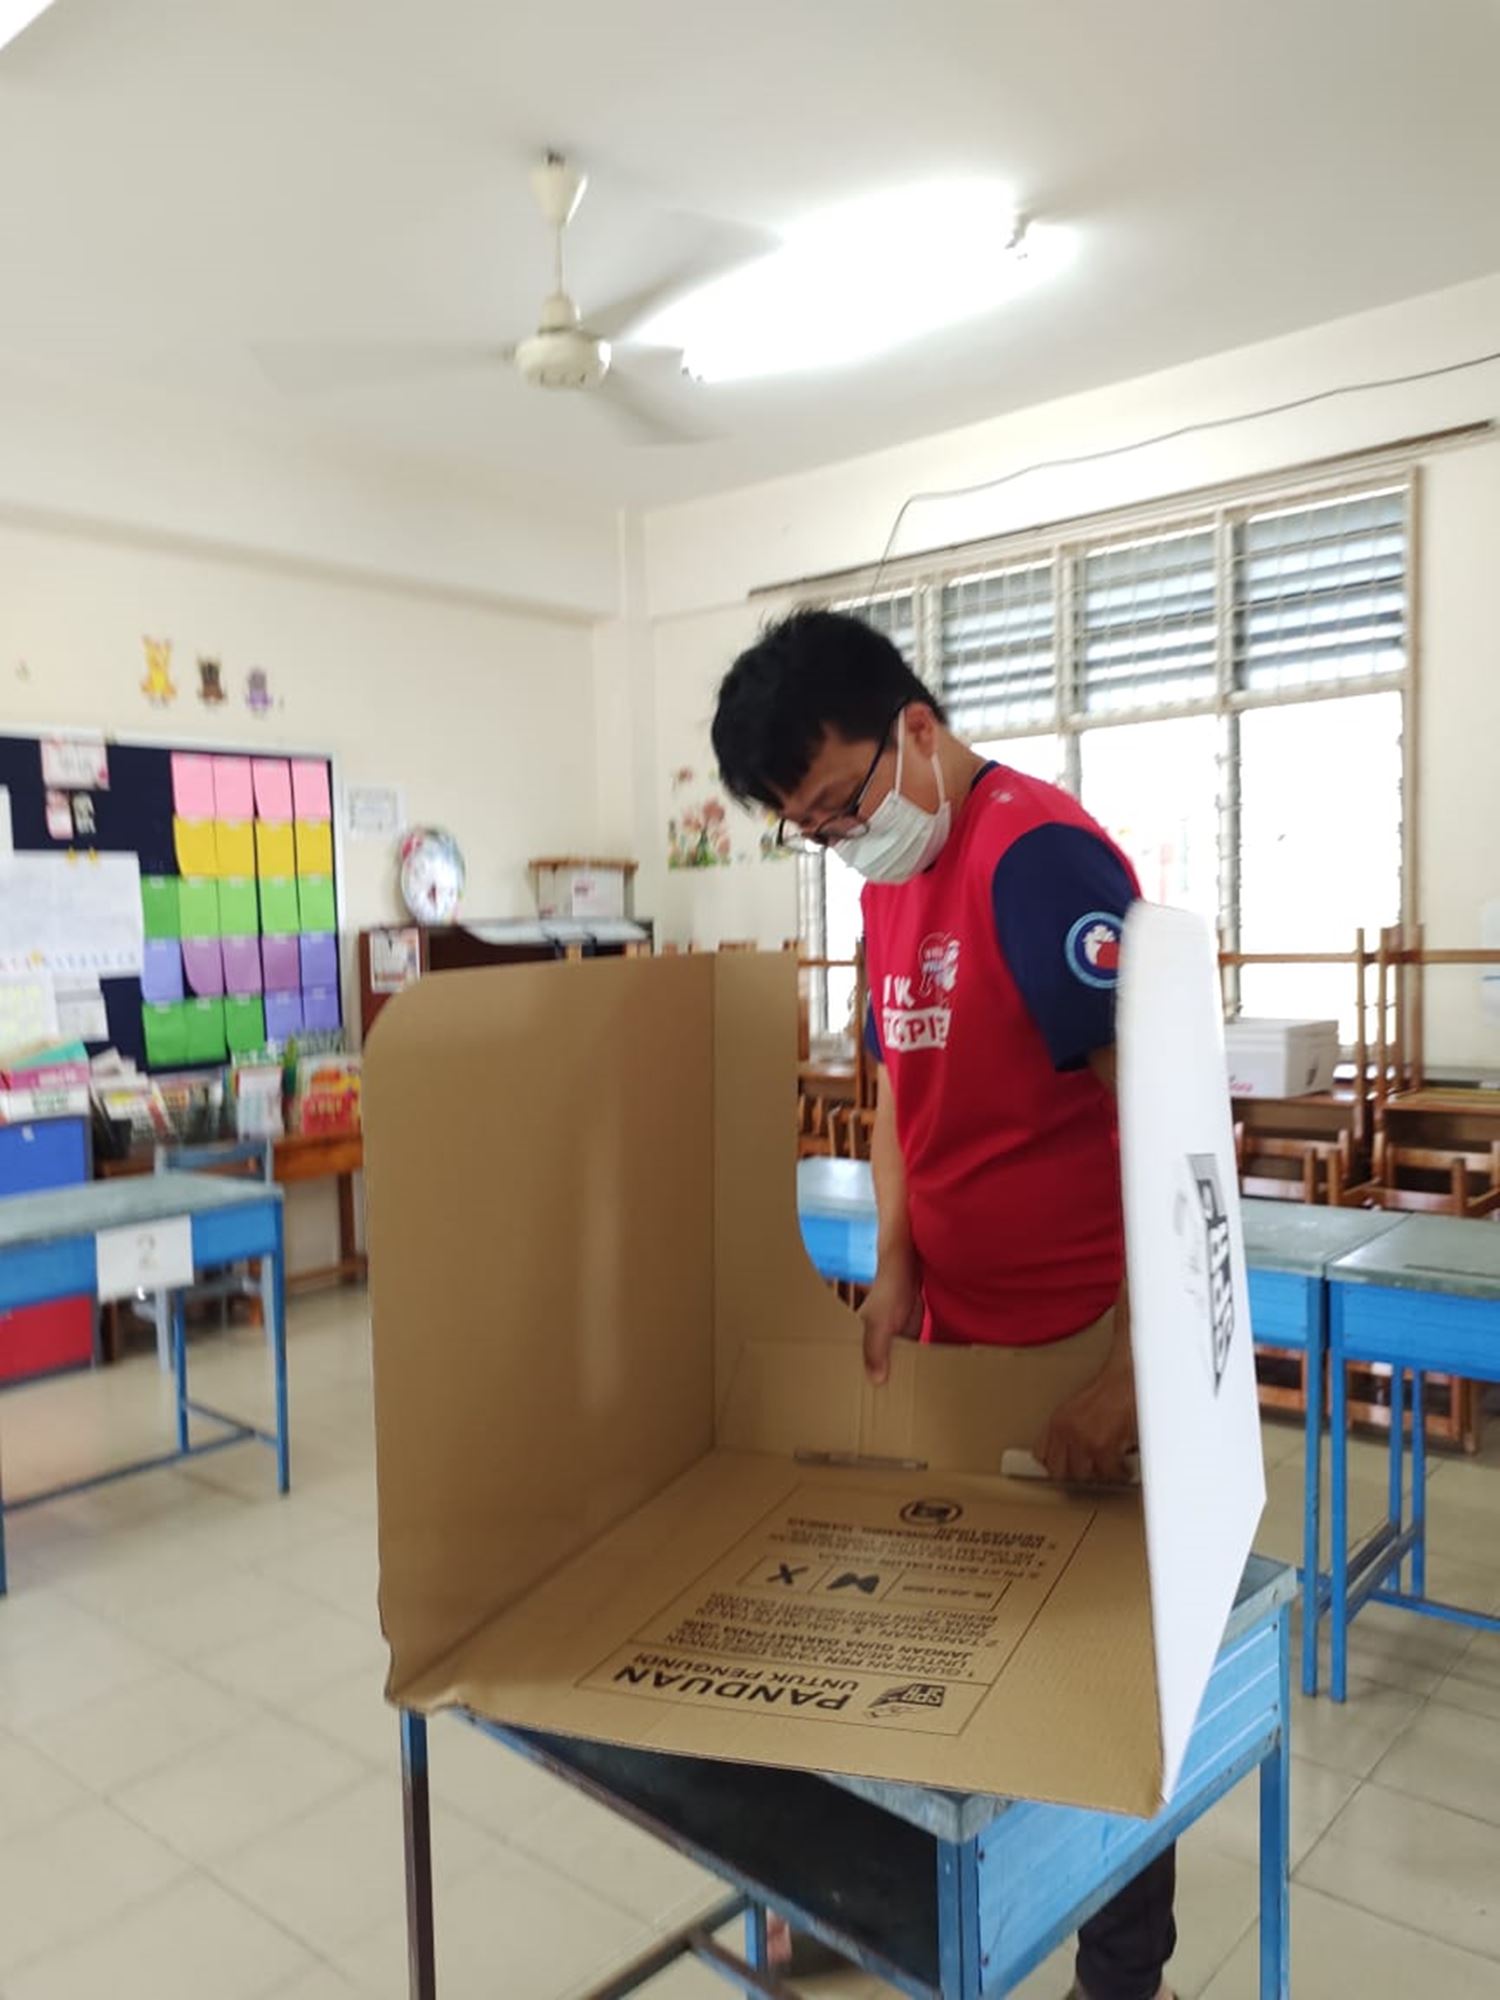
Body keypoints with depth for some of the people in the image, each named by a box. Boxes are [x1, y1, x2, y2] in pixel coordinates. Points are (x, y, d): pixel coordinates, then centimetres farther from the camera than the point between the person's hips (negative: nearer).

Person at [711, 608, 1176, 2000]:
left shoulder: (1038, 858, -21)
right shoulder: (889, 882, 6)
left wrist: (1130, 1371, -24)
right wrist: (895, 1267, 2)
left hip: (1083, 1347, -7)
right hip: (954, 1332, 7)